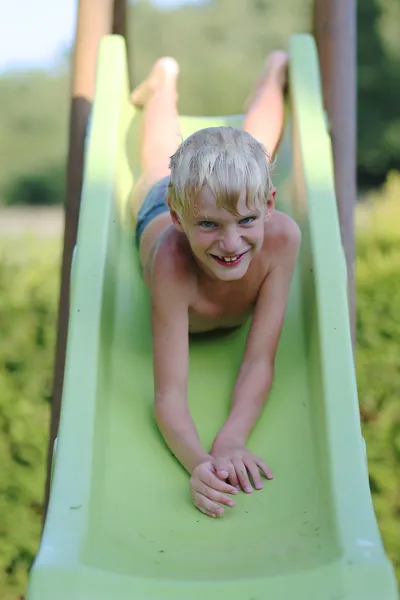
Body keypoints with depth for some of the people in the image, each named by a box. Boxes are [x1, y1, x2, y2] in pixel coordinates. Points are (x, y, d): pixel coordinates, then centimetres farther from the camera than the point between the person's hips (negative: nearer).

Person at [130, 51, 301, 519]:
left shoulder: (280, 235, -50)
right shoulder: (171, 258, -54)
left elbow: (259, 363, -43)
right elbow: (168, 393, -52)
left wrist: (231, 440, -60)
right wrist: (199, 462, -72)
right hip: (158, 208, -1)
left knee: (252, 144, 35)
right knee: (159, 161, 35)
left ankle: (273, 72, 64)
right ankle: (164, 80, 64)